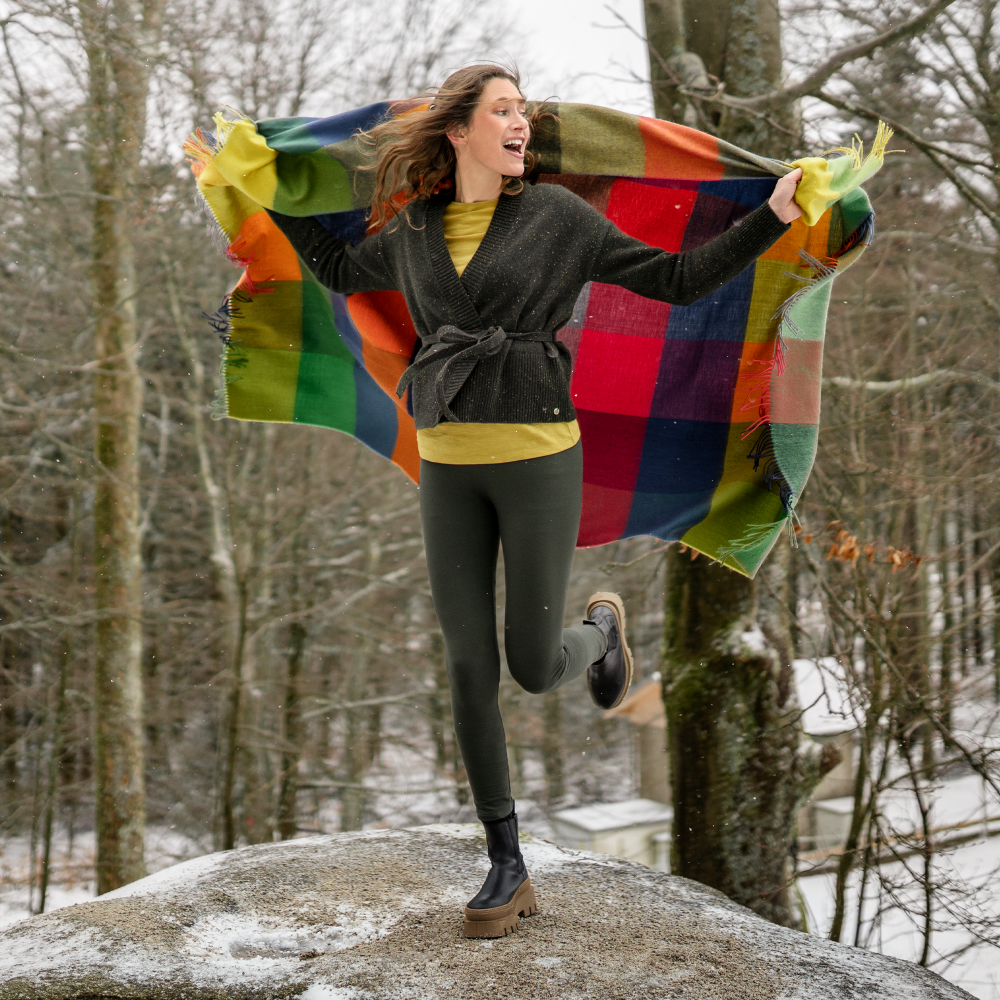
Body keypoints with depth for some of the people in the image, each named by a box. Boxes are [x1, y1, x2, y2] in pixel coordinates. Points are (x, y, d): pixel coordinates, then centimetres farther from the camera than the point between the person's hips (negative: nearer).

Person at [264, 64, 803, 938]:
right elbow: (343, 272, 30)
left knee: (534, 667, -2)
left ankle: (602, 629, 37)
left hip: (539, 456, -3)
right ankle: (509, 870, 15)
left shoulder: (556, 216, 0)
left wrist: (773, 217, -6)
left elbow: (677, 280, 1)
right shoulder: (413, 228, 9)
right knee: (469, 669, 2)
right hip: (448, 465, 3)